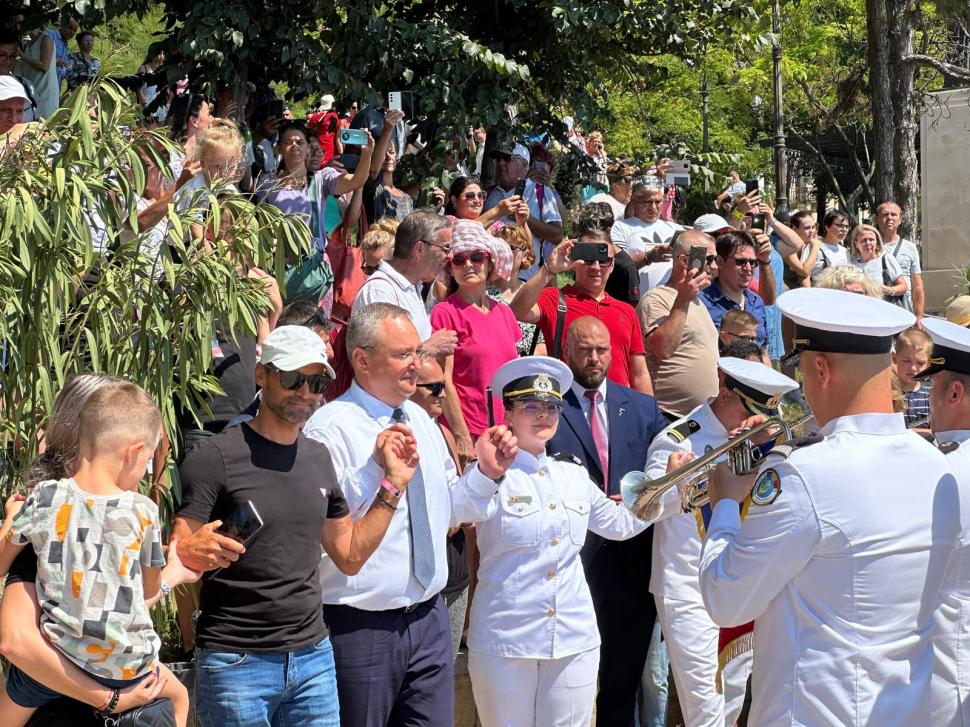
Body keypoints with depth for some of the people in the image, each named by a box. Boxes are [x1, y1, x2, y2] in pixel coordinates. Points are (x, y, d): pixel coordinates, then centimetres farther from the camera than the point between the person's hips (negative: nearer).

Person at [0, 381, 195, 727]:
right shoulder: (142, 511, -11)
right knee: (178, 697, 30)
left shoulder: (43, 498, -10)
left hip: (55, 658, 0)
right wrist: (175, 573, 27)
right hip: (126, 668, 0)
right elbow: (149, 591, 4)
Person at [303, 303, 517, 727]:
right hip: (361, 626, -7)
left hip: (429, 618, 7)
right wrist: (378, 468, -32)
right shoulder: (330, 429, -15)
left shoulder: (420, 420, 11)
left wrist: (487, 472, 5)